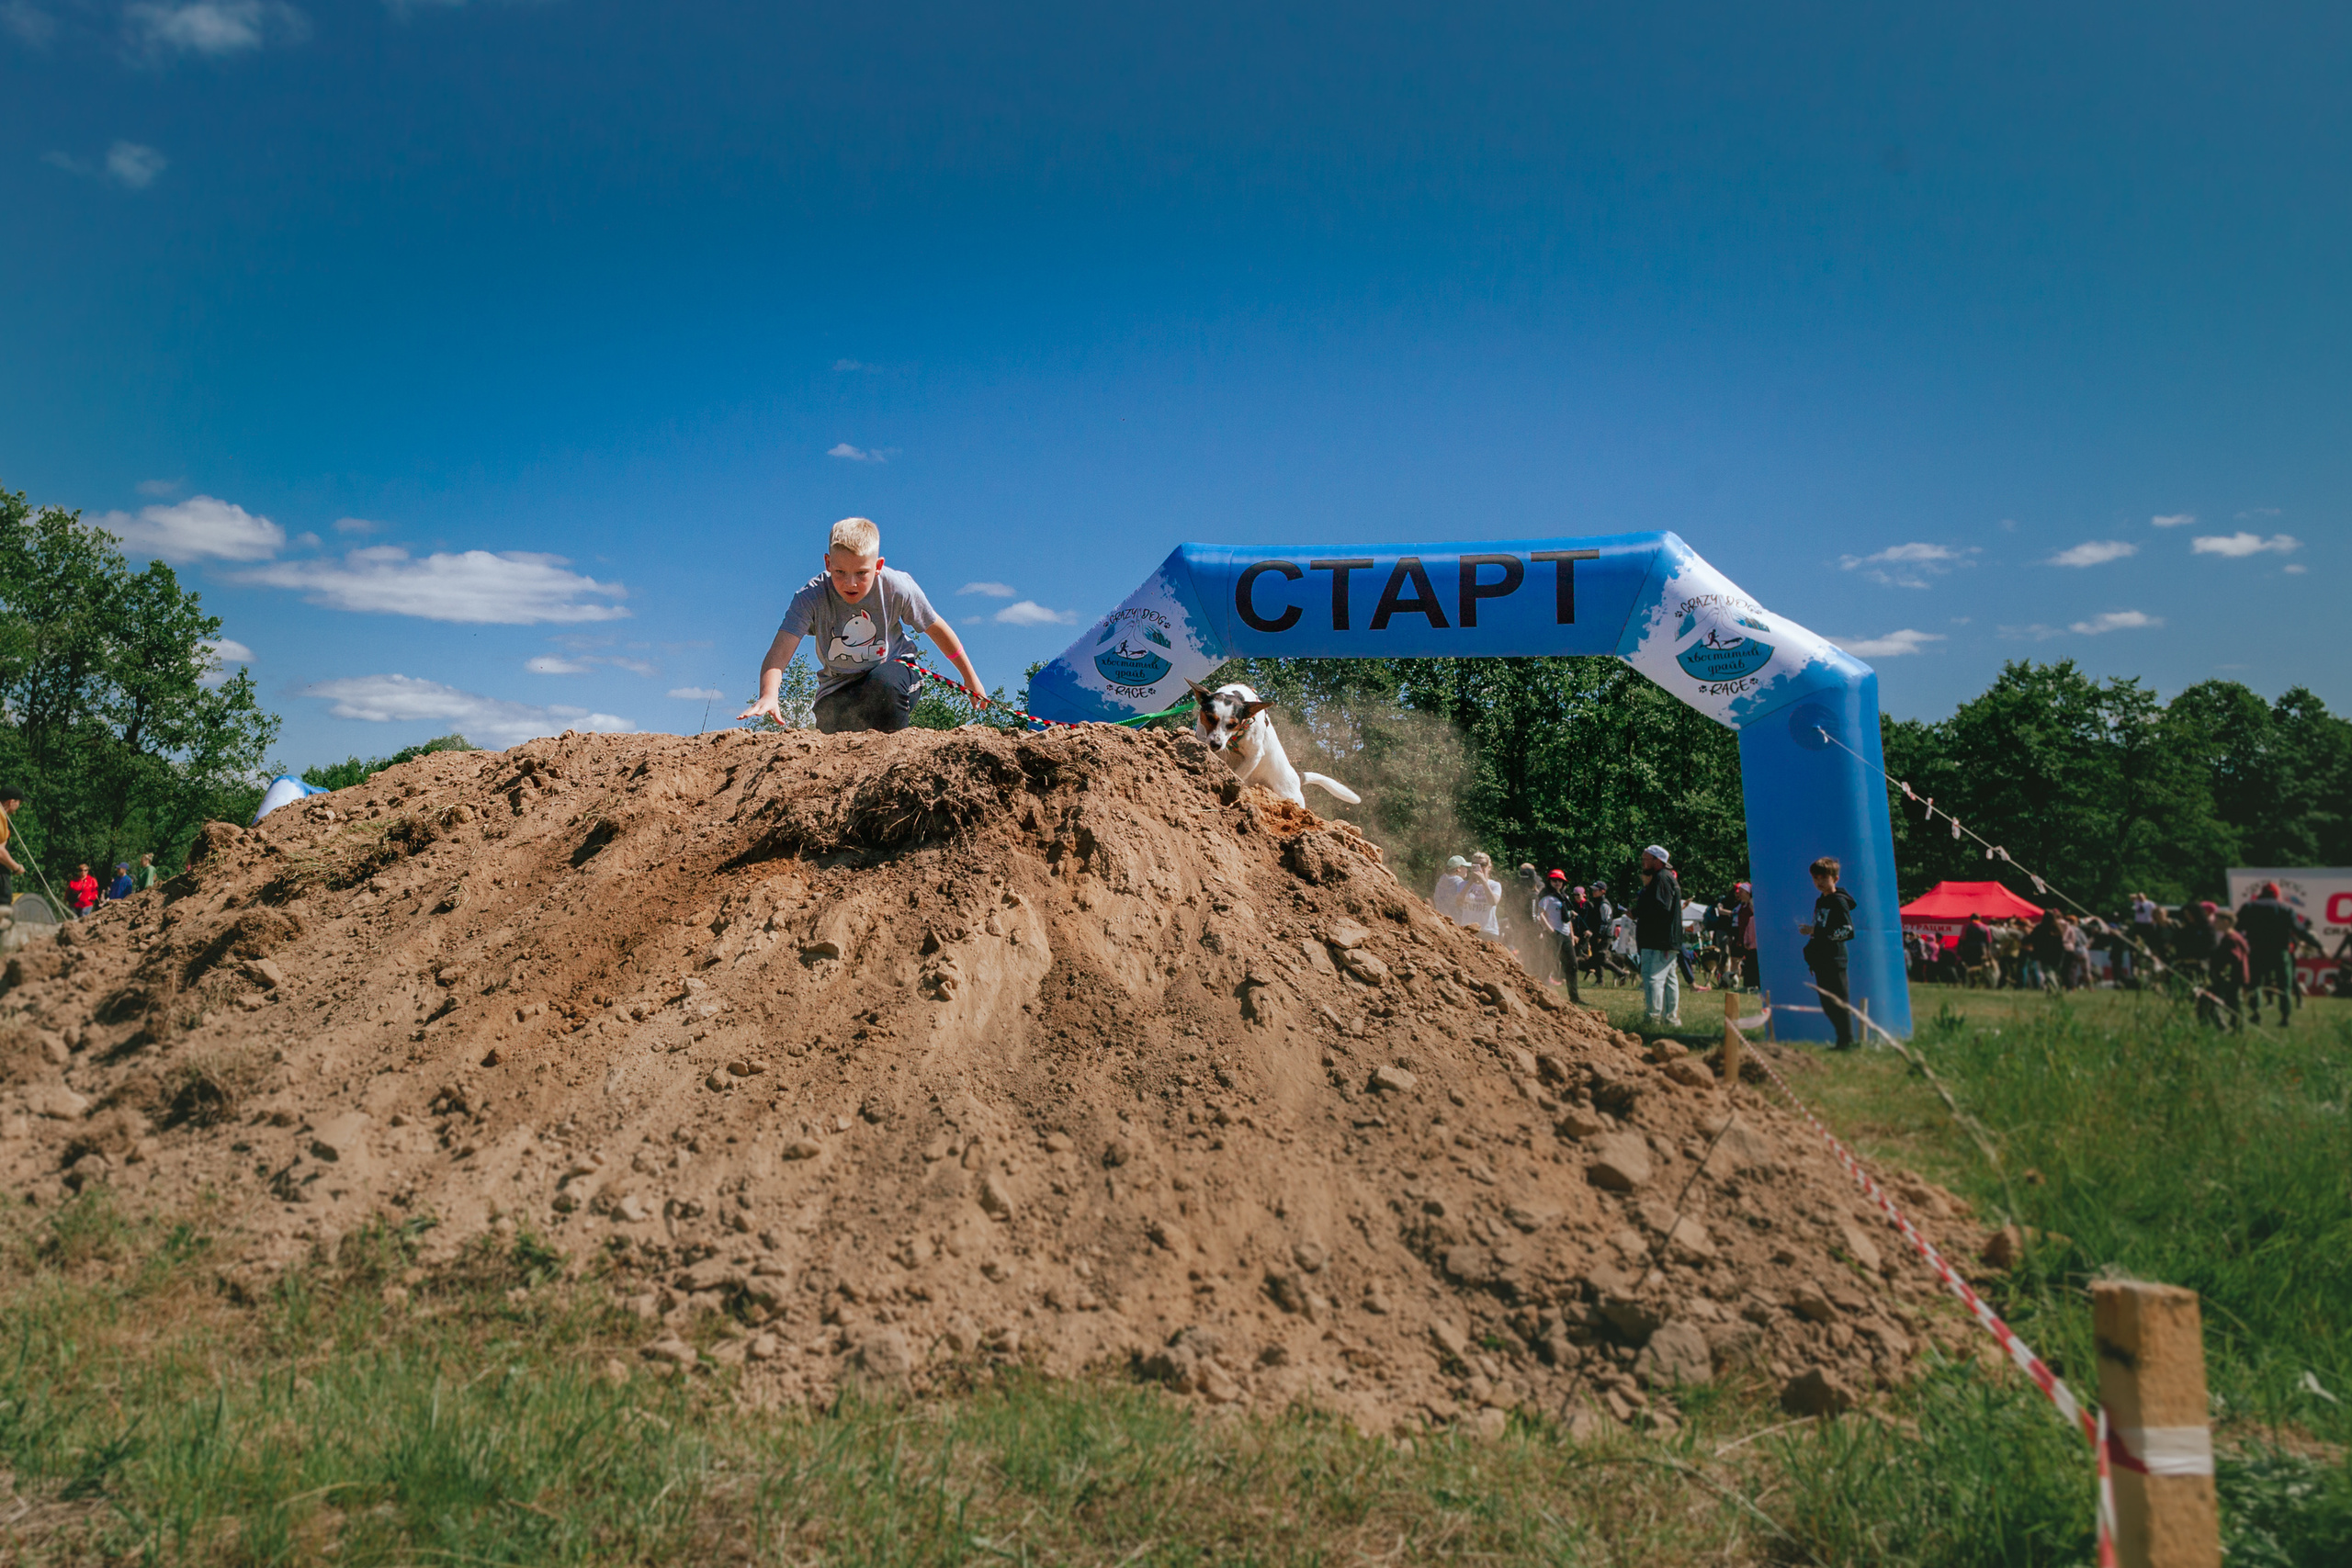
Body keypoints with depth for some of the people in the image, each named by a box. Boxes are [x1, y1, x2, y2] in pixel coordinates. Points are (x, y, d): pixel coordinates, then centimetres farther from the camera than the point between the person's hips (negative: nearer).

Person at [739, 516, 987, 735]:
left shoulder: (897, 587, -20)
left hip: (891, 667, -1)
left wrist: (970, 678, 4)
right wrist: (768, 696, -53)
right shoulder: (810, 597, -23)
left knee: (884, 682, -35)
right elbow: (778, 655, -32)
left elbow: (936, 628, -4)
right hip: (838, 686, 1)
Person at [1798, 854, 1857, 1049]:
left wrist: (1816, 932, -20)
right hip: (1821, 960, 9)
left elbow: (1849, 931, -18)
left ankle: (1847, 1042, -1)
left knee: (1839, 1003, -7)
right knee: (1827, 1004, 10)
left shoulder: (1839, 901, -9)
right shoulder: (1820, 901, 17)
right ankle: (1842, 1039, 17)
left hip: (1834, 960, -9)